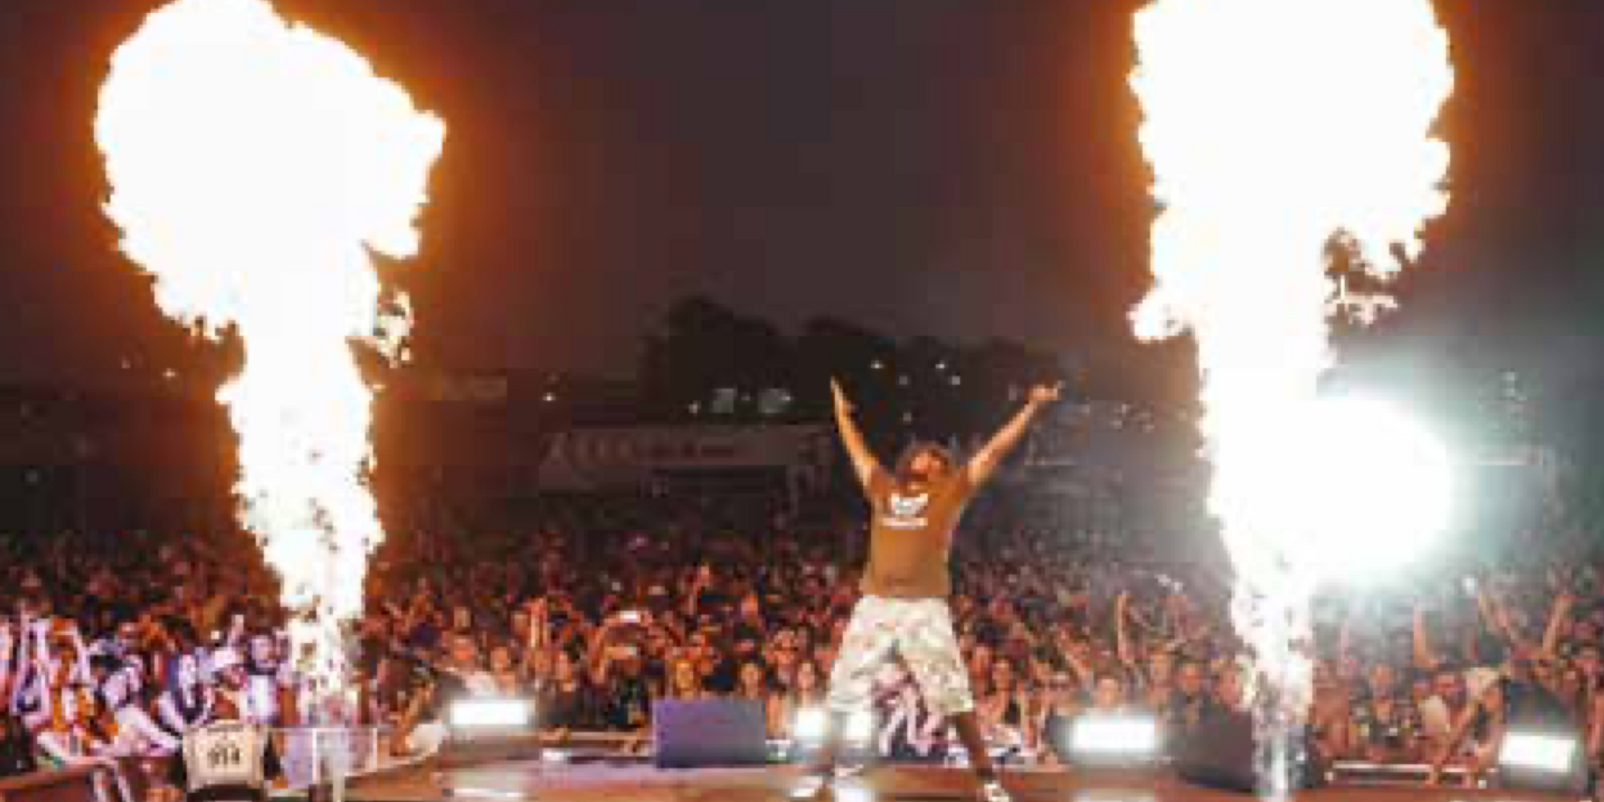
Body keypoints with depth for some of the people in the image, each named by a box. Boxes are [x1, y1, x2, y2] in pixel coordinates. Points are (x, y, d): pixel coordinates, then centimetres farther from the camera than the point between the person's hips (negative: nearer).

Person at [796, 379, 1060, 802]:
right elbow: (857, 451, 33)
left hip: (924, 607, -3)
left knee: (951, 692, -7)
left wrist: (1032, 407, 10)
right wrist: (841, 410, 41)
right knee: (843, 688, 5)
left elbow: (995, 450, 11)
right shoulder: (883, 488, 19)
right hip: (875, 604, 3)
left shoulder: (951, 491, 11)